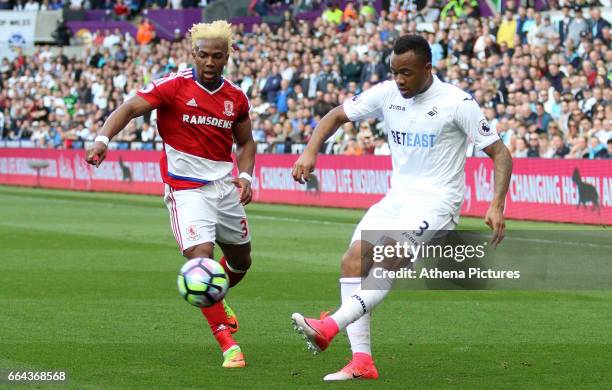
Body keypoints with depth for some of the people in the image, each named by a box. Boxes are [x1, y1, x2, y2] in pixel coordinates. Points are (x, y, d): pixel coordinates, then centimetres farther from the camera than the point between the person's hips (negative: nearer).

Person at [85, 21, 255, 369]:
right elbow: (130, 108, -17)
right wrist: (103, 138, -34)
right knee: (201, 258, -21)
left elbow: (245, 142, 18)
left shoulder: (236, 98, 4)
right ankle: (228, 344, -16)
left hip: (225, 186, 6)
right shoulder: (173, 86, -10)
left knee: (241, 260, 19)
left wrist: (245, 176, 0)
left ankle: (215, 300, 53)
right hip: (187, 189, -6)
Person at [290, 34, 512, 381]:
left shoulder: (458, 103, -12)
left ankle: (330, 327, -38)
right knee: (354, 259, -10)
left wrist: (497, 206, -21)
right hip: (397, 197, 6)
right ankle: (362, 362, -9)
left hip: (437, 201, -6)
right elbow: (337, 116, 15)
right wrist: (311, 151, -3)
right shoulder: (386, 93, 3)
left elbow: (500, 154, -9)